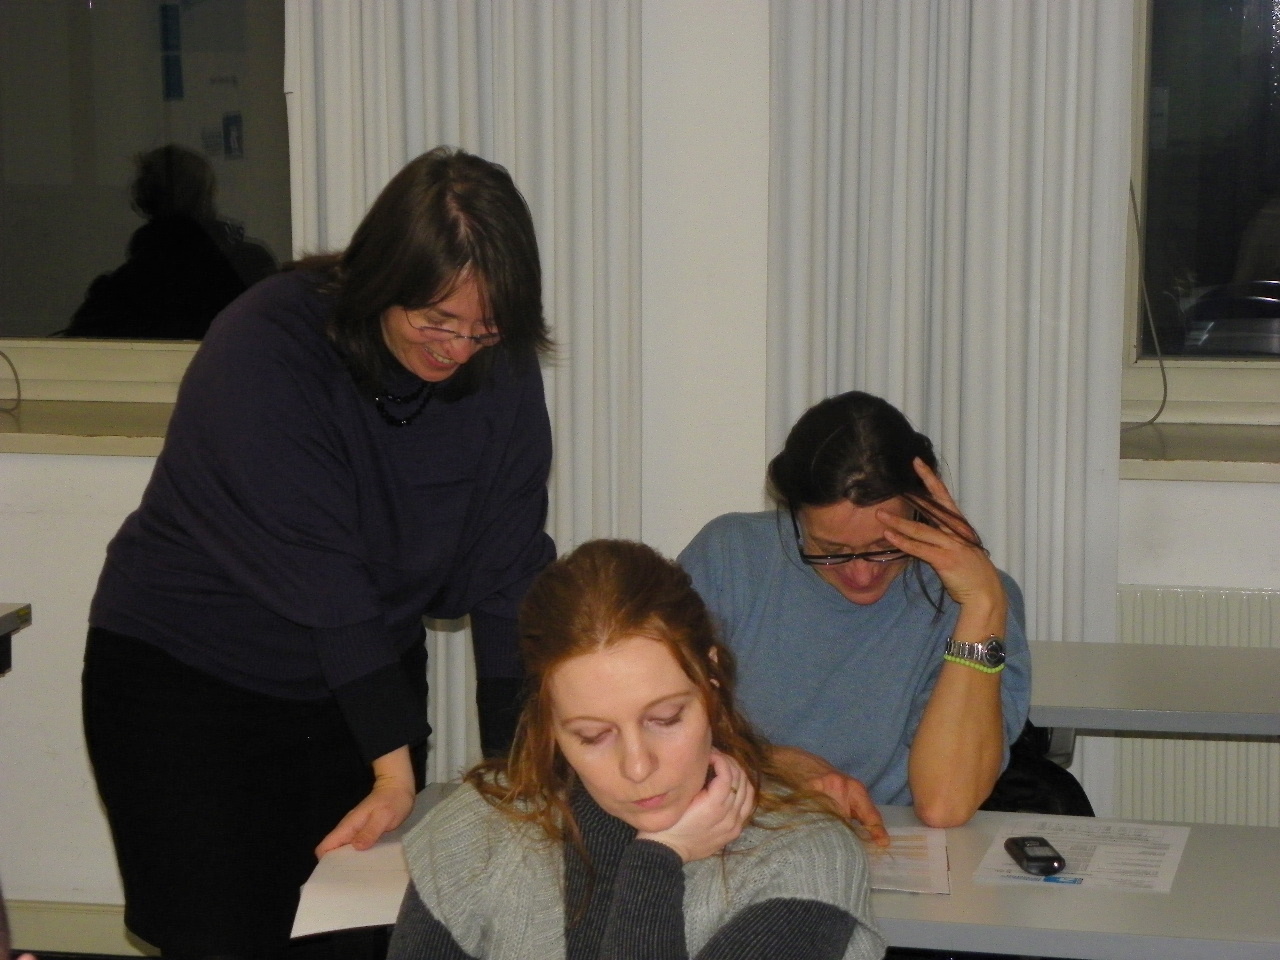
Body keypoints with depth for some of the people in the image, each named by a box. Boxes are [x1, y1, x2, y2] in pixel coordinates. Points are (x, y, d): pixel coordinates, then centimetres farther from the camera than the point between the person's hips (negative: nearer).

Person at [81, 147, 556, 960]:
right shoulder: (265, 351, -24)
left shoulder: (500, 372, -10)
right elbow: (318, 573, -27)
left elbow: (508, 571, -10)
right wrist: (394, 764, -28)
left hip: (366, 672, 4)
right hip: (187, 678, -4)